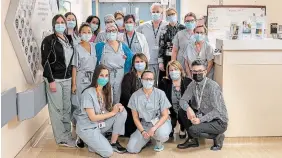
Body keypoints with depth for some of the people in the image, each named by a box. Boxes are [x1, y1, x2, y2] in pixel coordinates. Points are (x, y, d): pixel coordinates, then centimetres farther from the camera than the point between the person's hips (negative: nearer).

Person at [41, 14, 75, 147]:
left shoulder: (69, 40, 11)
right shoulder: (49, 40, -7)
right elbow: (45, 61, -11)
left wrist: (72, 78, 11)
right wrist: (51, 80, -17)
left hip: (67, 79, 6)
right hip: (55, 79, -6)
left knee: (67, 108, 11)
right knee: (57, 109, 0)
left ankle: (67, 135, 22)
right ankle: (61, 138, 8)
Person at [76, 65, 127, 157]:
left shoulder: (106, 91, 2)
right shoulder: (88, 93, -21)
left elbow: (108, 110, 4)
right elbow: (93, 118, -21)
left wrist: (117, 107, -18)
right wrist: (113, 112, -19)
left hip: (101, 124, 7)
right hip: (87, 128, -7)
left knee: (122, 112, -12)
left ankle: (113, 143, -3)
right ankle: (91, 142, 9)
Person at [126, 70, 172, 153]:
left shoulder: (160, 93, -11)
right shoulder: (135, 95, -6)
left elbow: (165, 115, -10)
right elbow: (135, 117, 1)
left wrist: (154, 128, -24)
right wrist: (142, 131, -13)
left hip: (160, 122, -2)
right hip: (144, 124, 2)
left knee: (162, 134, -38)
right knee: (131, 149, -13)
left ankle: (159, 141, 2)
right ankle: (148, 138, 17)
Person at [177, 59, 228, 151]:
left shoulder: (212, 86, -21)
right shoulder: (193, 85, 0)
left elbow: (217, 111, -24)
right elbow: (183, 100, -2)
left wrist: (201, 119, -32)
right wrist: (188, 108, -25)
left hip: (218, 121, -7)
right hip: (203, 116, 7)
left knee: (193, 129, -27)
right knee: (182, 112, -7)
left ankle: (217, 137, -1)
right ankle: (192, 140, 5)